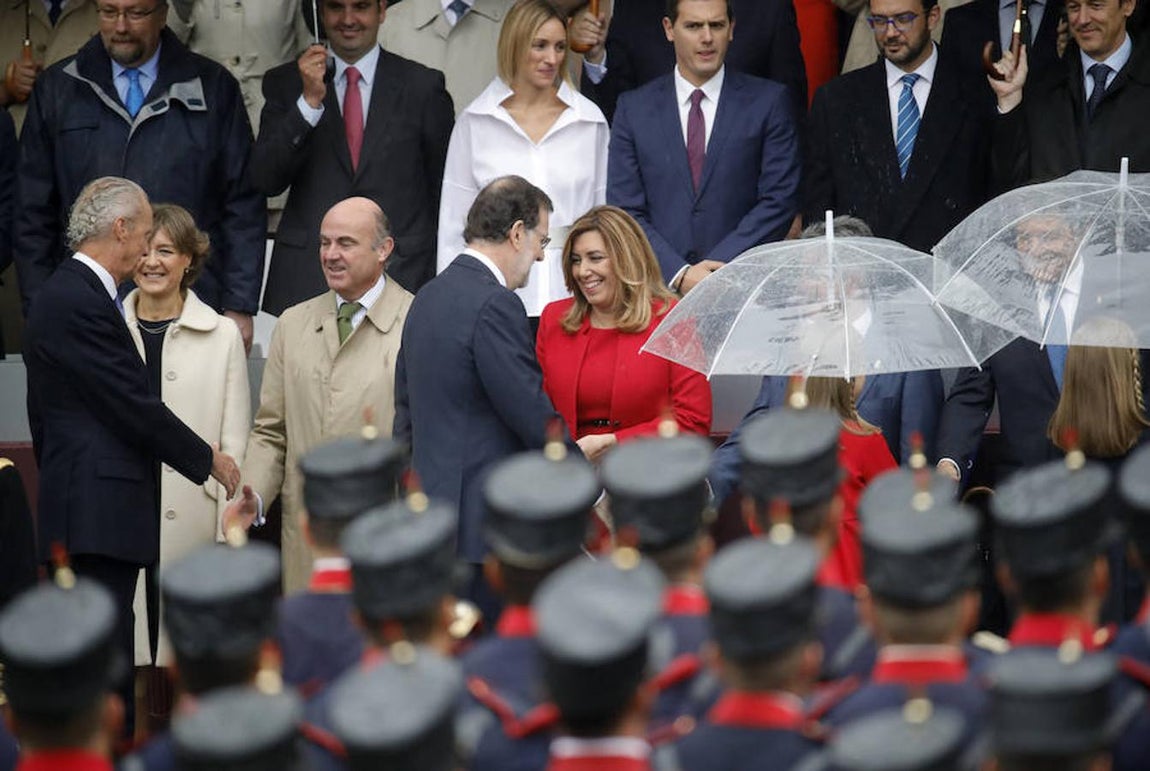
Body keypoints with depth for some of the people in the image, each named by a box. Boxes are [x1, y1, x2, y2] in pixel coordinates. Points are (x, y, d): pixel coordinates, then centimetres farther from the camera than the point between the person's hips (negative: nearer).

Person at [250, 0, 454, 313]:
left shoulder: (423, 85, 7)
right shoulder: (286, 83, 9)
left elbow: (444, 191, 10)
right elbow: (265, 181, -2)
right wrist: (310, 101, -12)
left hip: (399, 273, -1)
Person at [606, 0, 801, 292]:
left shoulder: (768, 102, 7)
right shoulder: (634, 108, 10)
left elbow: (779, 200, 1)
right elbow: (625, 210, 5)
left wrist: (721, 268, -10)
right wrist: (679, 274, -9)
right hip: (659, 288, 1)